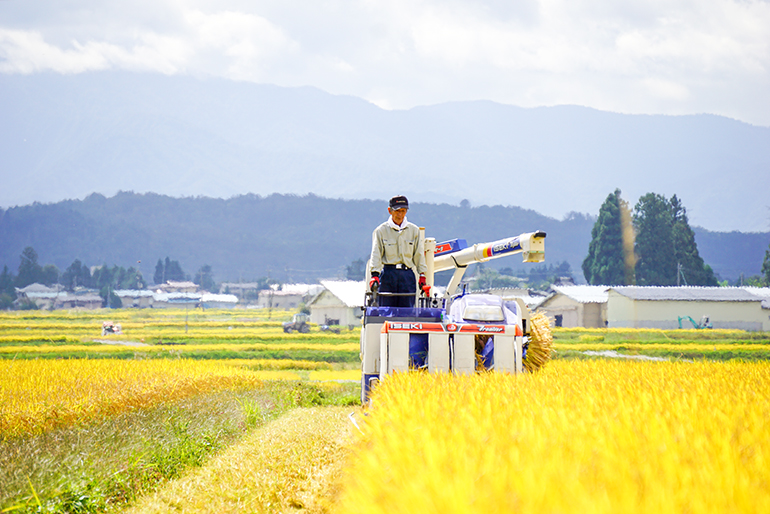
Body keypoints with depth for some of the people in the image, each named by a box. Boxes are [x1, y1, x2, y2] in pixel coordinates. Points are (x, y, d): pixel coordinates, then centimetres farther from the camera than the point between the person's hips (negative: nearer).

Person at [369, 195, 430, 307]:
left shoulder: (414, 230, 10)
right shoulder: (381, 231, 3)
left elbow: (419, 255, 13)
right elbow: (376, 254, -2)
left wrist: (422, 277, 8)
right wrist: (375, 274, -14)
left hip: (408, 275, 2)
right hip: (388, 275, -1)